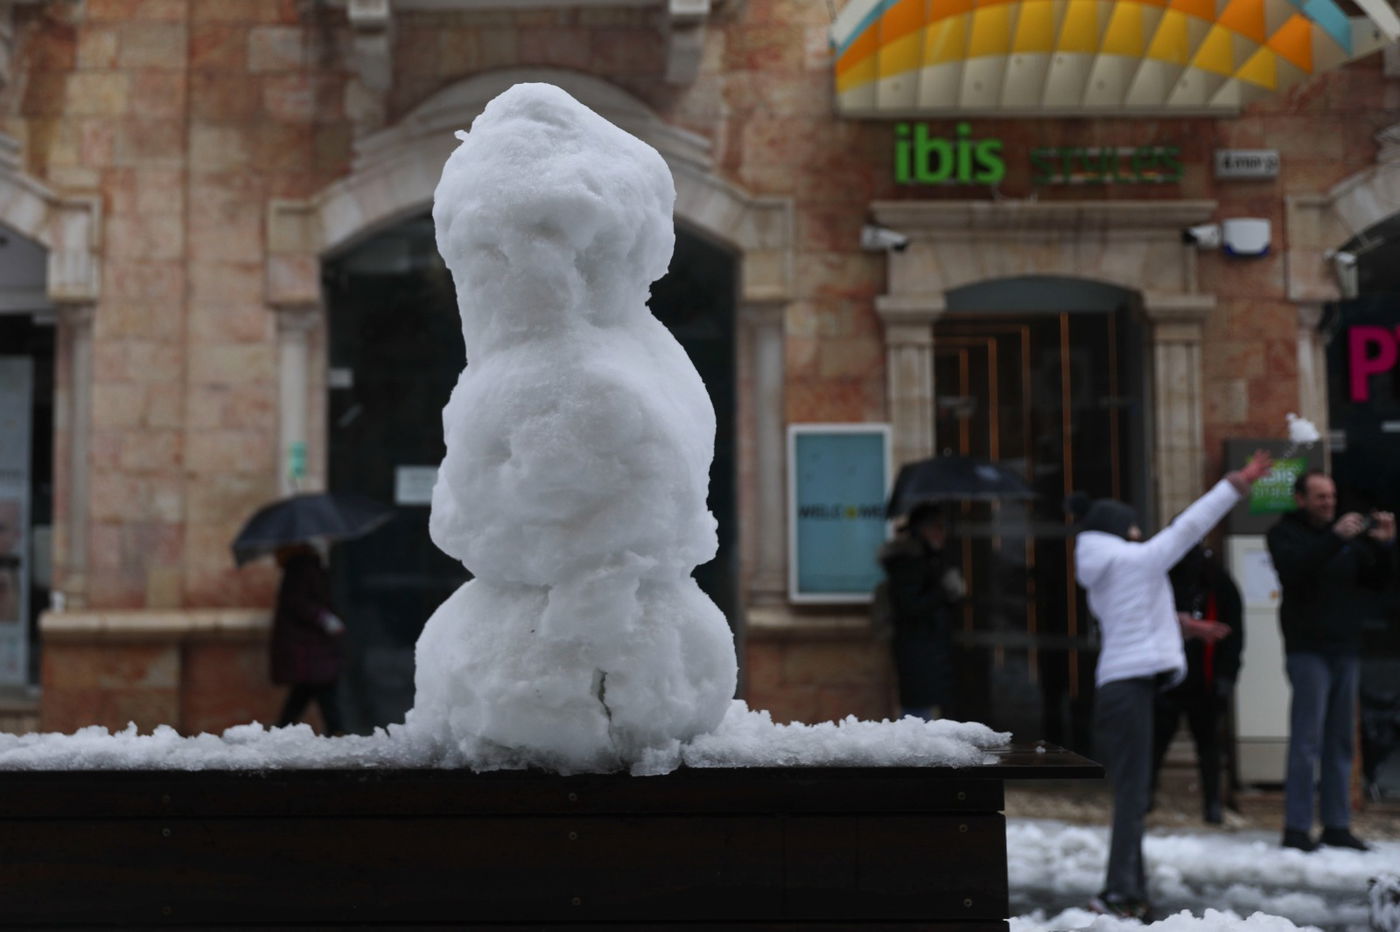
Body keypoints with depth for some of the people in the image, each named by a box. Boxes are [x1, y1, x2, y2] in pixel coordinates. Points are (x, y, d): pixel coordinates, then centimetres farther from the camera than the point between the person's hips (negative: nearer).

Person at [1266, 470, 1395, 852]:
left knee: (1340, 742, 7)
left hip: (1345, 649, 6)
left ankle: (1337, 826, 12)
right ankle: (1297, 828, -7)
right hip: (1307, 649, -6)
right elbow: (1296, 569, -19)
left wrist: (1384, 545, -2)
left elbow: (1377, 580, 14)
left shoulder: (1345, 532, 16)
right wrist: (1336, 538, -26)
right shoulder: (1285, 534, 1)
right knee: (1307, 741, -9)